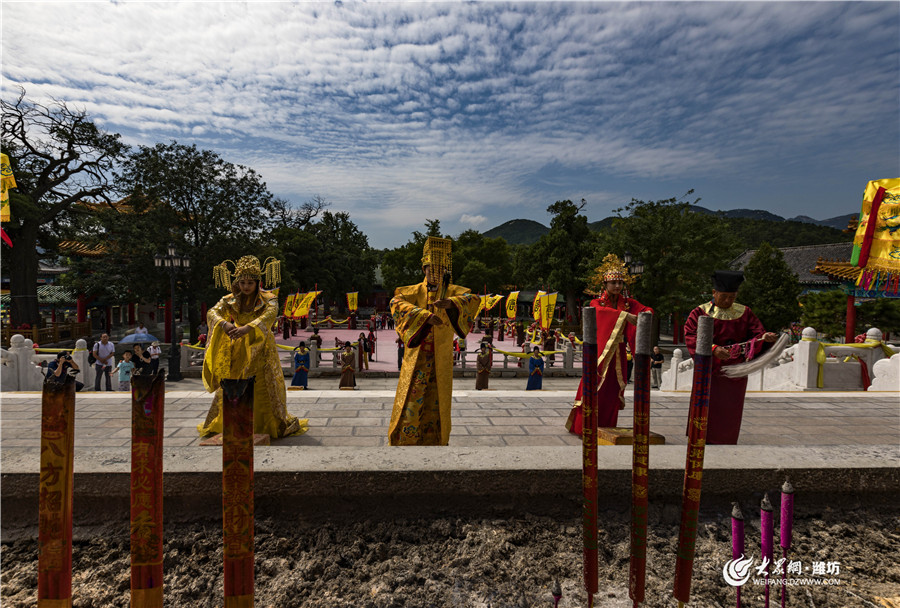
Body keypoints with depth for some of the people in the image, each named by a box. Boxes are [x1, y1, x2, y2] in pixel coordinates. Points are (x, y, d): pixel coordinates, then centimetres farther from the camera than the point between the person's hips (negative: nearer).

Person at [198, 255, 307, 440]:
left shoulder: (268, 298, -7)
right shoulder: (230, 300, 3)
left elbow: (270, 314, -27)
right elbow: (212, 313, -11)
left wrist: (247, 328, -41)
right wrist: (225, 324, -34)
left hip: (261, 351, -3)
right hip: (237, 352, 3)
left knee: (266, 389, -1)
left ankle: (277, 424, 16)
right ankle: (219, 425, 26)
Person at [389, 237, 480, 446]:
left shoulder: (452, 291, 0)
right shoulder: (414, 291, 0)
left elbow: (474, 300, -19)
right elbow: (396, 302, -19)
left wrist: (450, 302, -39)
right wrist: (425, 315, -33)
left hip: (440, 360, 0)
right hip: (416, 357, 0)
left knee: (436, 402, 9)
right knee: (410, 400, 4)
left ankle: (435, 440, 27)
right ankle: (402, 439, 22)